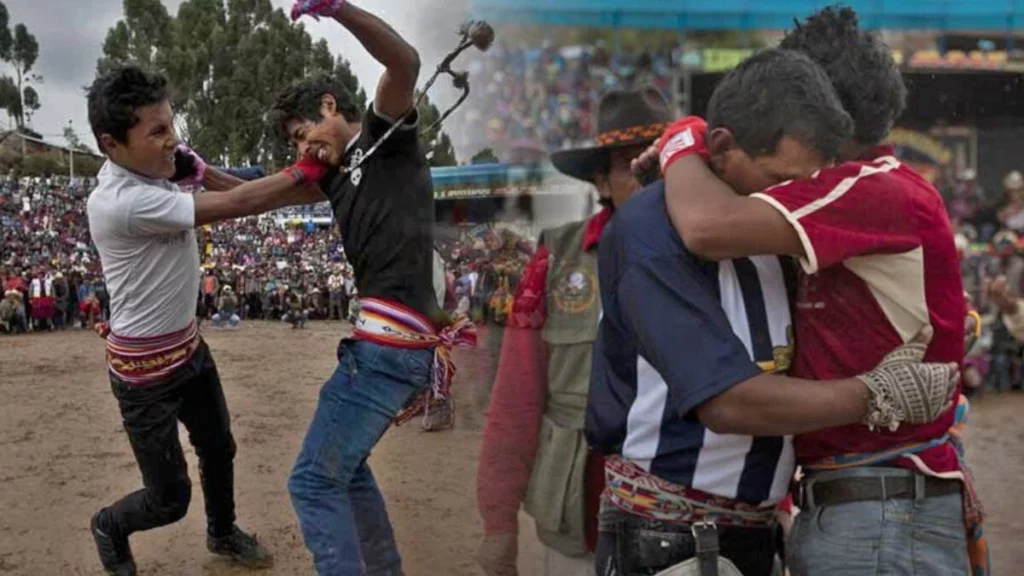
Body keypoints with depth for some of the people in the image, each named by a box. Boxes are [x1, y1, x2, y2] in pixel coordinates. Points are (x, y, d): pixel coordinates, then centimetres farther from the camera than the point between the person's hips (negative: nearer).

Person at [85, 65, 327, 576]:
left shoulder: (150, 169, -5)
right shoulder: (121, 202, -32)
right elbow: (236, 205, -28)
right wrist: (304, 172, -18)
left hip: (189, 346, 9)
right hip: (146, 369, -9)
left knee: (219, 449, 24)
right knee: (170, 498, 3)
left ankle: (222, 532, 50)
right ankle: (109, 528, 35)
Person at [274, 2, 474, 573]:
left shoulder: (385, 135, -2)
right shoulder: (340, 170, 21)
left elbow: (406, 61, -21)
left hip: (391, 343, -10)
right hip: (385, 341, 10)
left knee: (313, 480, -6)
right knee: (344, 466, 22)